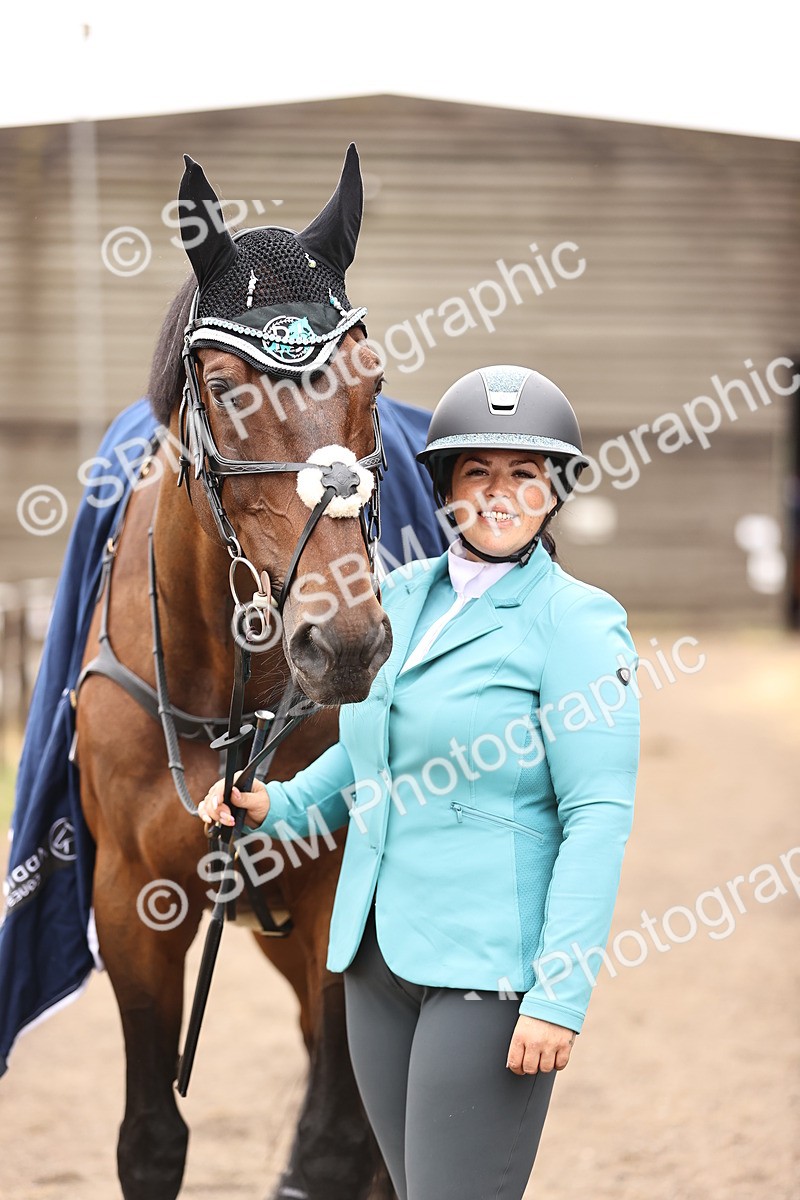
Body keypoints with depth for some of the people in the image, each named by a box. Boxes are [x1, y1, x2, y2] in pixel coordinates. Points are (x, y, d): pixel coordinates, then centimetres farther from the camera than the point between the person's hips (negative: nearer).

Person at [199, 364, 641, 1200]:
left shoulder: (575, 622, -8)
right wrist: (274, 807, 7)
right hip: (379, 956, 7)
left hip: (493, 966, -7)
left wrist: (561, 995, -19)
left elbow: (599, 817, -13)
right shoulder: (401, 597, 12)